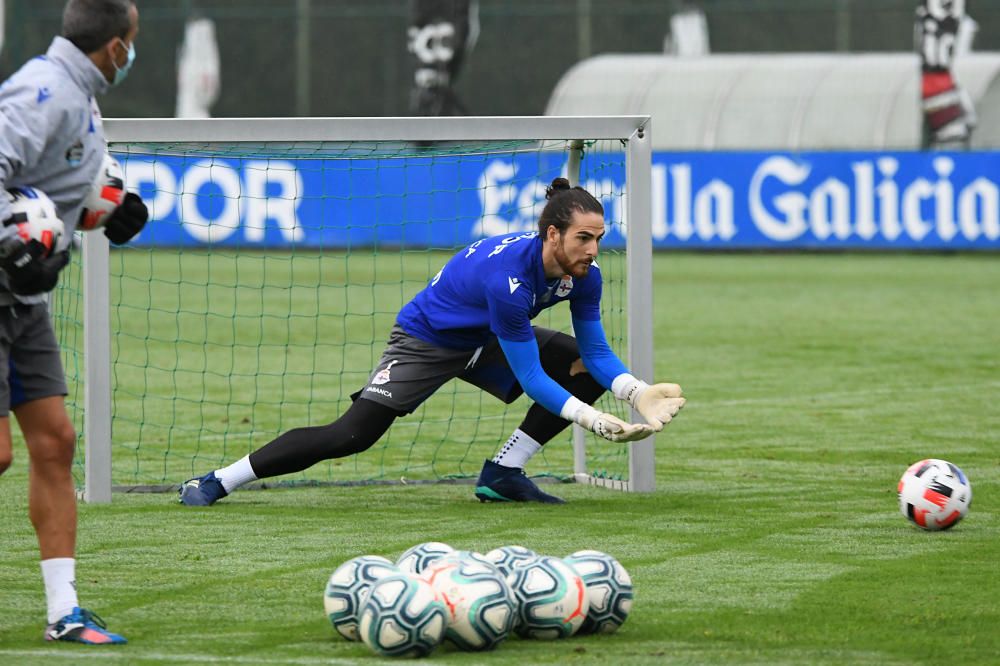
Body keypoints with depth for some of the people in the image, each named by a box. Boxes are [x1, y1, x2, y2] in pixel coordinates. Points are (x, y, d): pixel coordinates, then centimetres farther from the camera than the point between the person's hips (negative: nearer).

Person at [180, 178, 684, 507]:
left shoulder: (583, 274, -15)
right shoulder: (508, 276, -38)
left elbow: (598, 351, -4)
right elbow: (530, 377, -34)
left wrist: (638, 393, -21)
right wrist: (593, 421, -38)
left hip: (484, 343, 8)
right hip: (426, 340, -8)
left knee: (586, 369, -7)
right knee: (351, 435, -20)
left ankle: (502, 475, -2)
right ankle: (218, 482, -10)